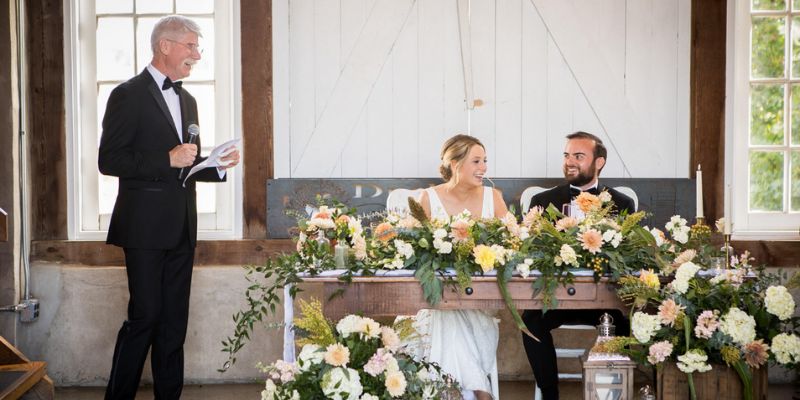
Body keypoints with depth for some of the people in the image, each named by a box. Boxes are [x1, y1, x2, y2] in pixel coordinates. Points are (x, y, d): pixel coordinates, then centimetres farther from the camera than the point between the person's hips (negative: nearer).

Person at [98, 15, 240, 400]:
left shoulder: (187, 100, 17)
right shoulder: (128, 95, -6)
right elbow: (109, 160, -14)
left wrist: (218, 165, 3)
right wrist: (168, 159, -19)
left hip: (181, 228, 7)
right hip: (145, 226, -7)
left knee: (174, 319, 9)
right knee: (145, 315, -6)